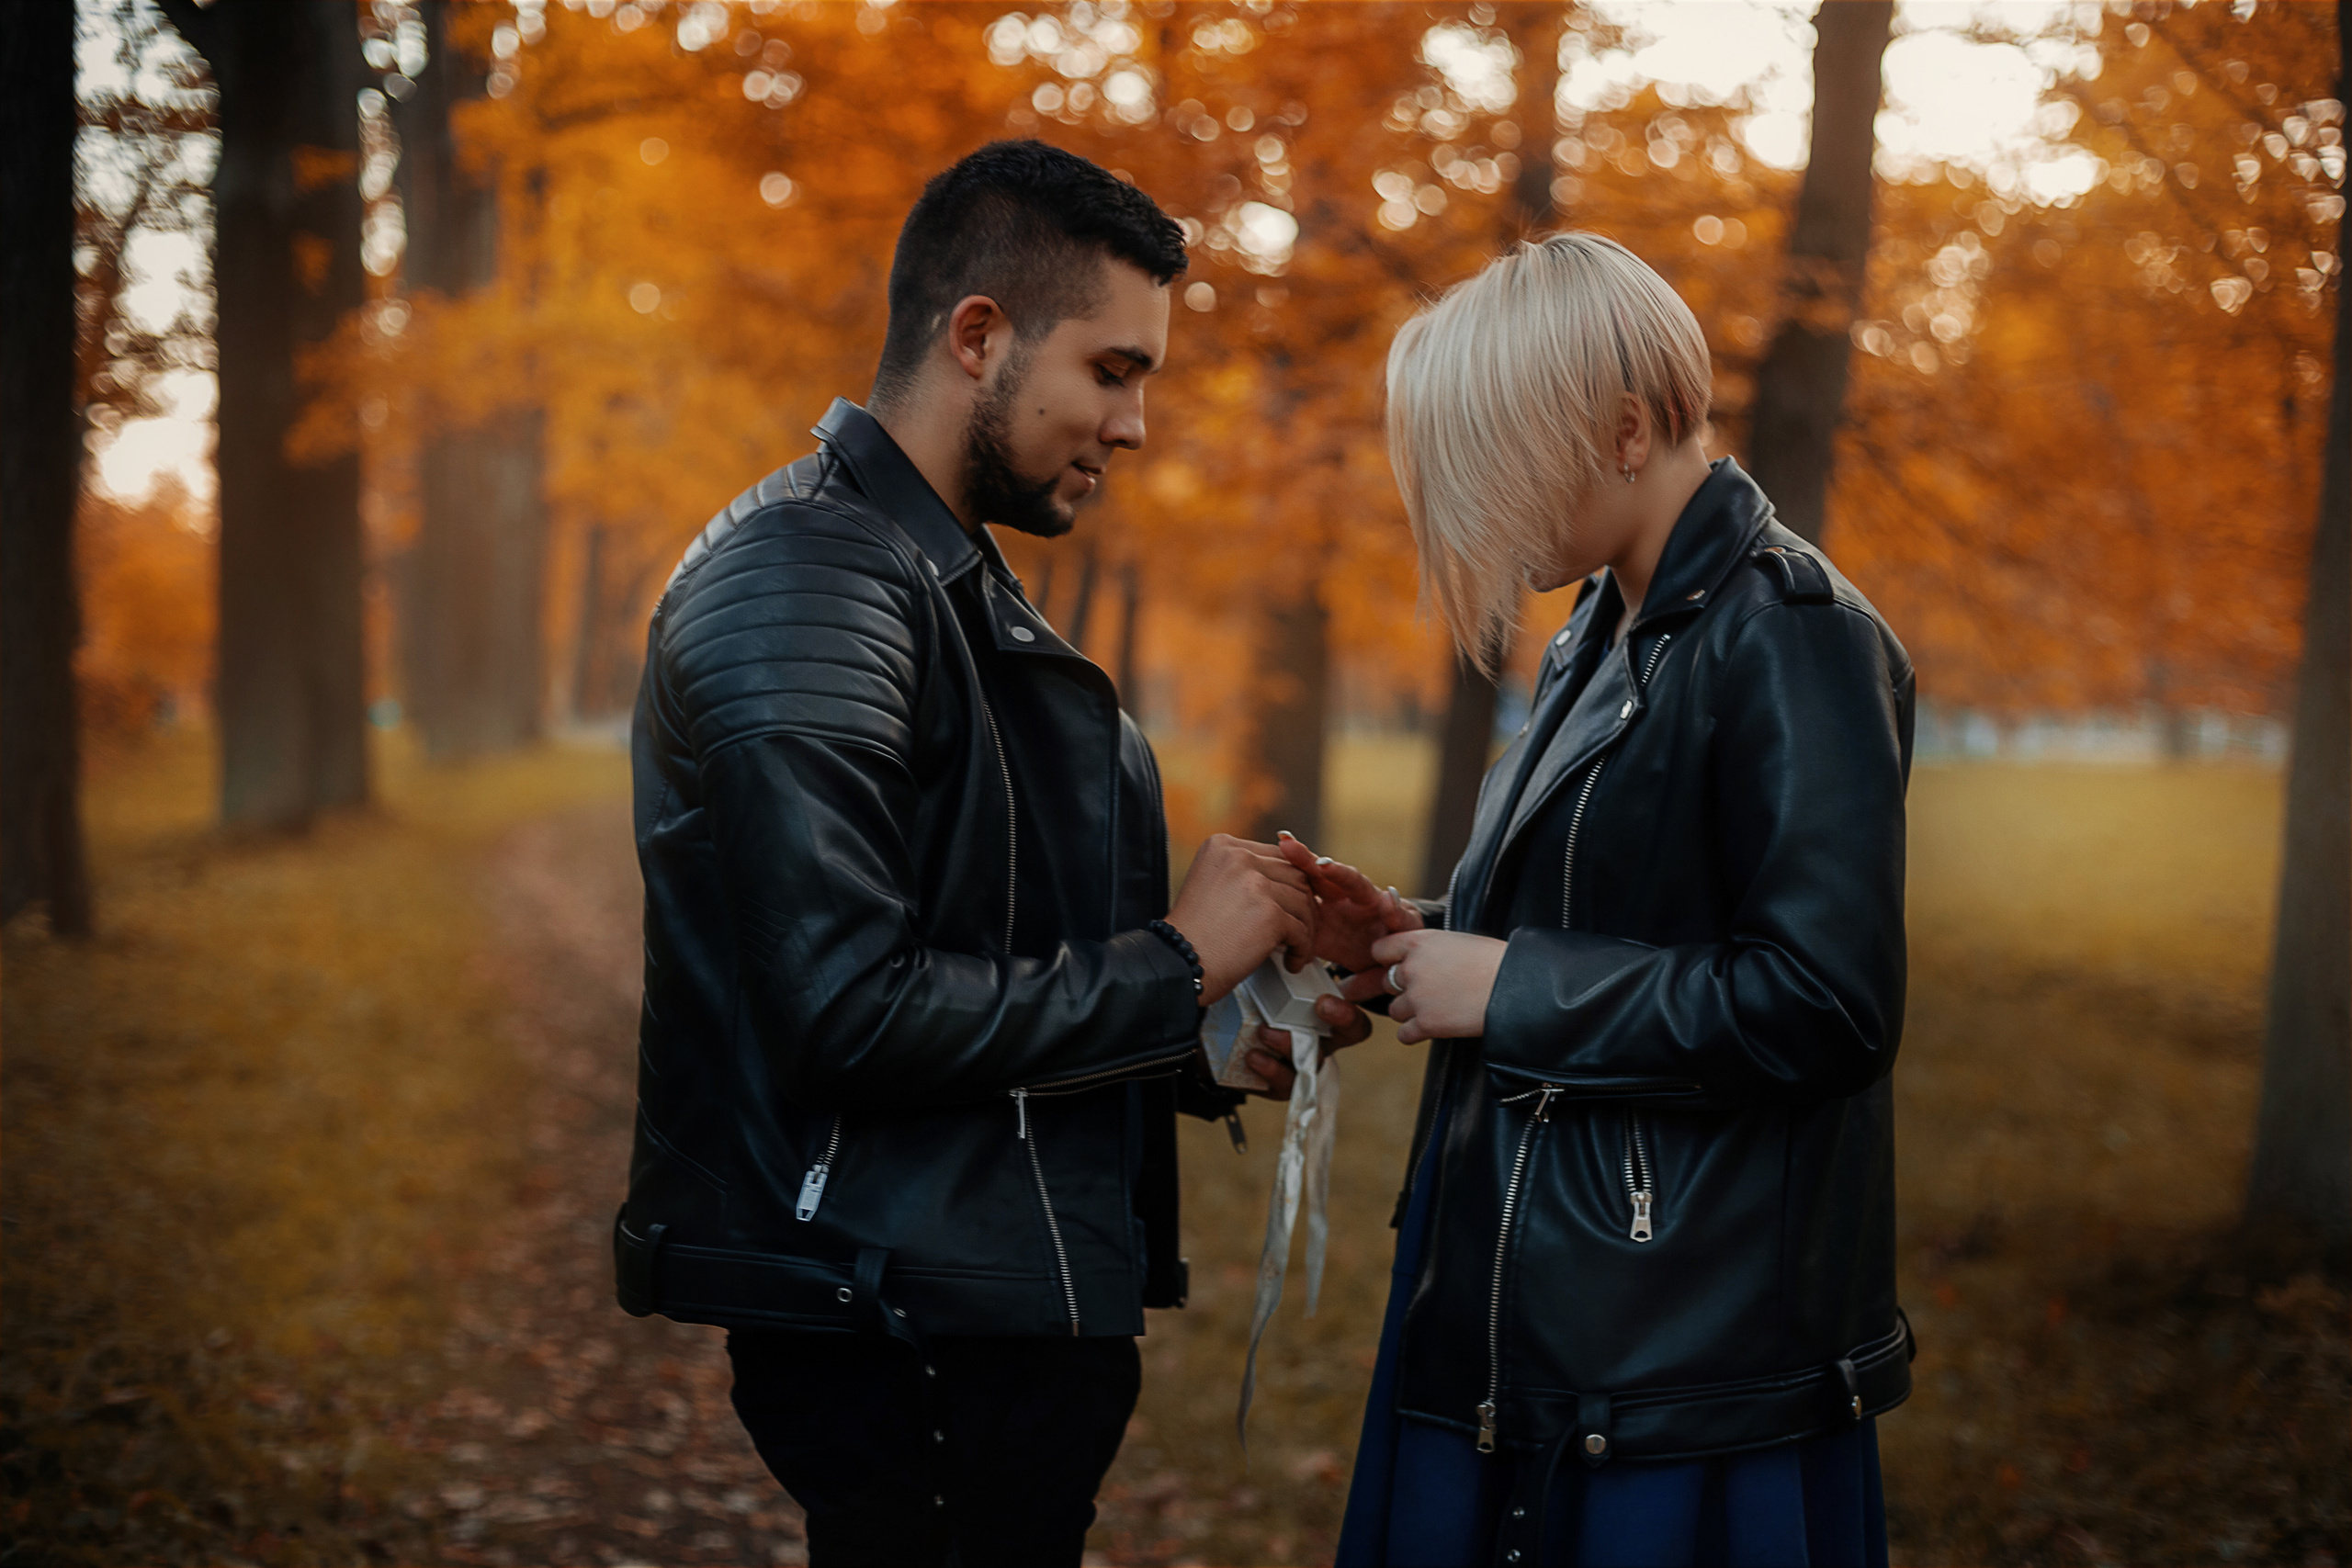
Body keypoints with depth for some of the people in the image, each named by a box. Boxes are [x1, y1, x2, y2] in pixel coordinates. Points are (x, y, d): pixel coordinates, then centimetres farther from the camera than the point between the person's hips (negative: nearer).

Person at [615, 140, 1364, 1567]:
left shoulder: (959, 583, 17)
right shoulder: (808, 584, -16)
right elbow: (846, 1009, -25)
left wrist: (1211, 1042, 4)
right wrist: (1168, 967, -15)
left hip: (1010, 1312, 10)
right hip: (913, 1330, -10)